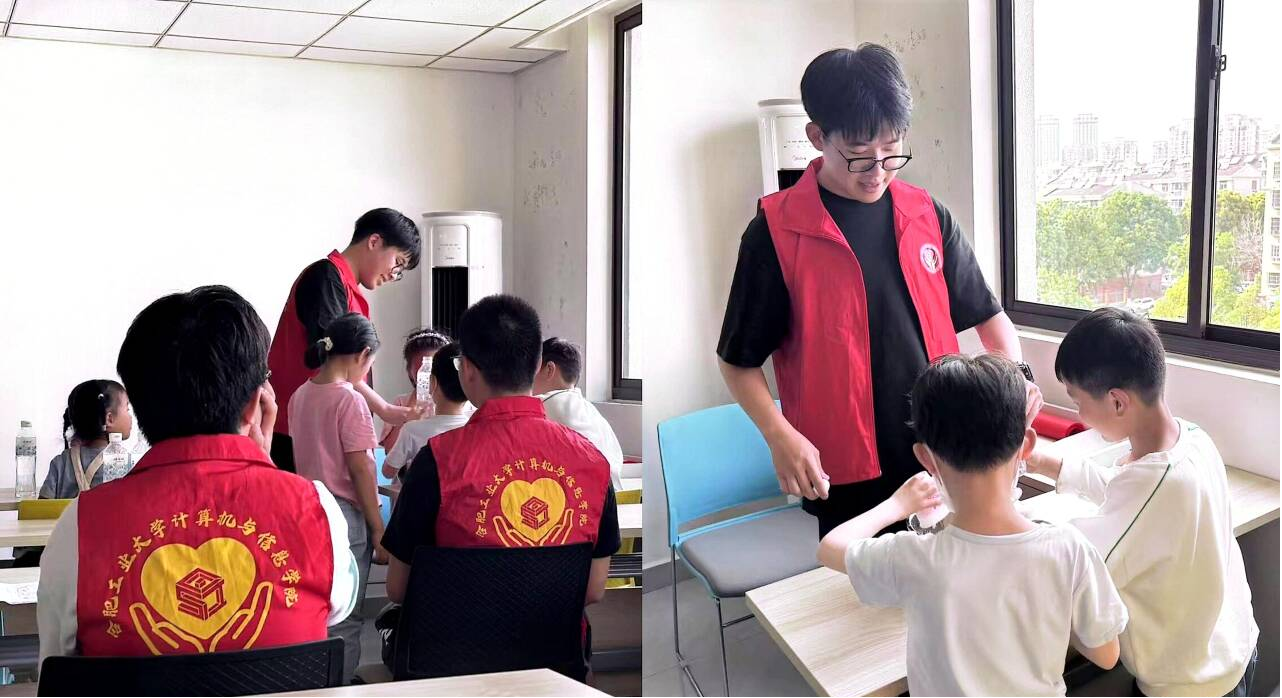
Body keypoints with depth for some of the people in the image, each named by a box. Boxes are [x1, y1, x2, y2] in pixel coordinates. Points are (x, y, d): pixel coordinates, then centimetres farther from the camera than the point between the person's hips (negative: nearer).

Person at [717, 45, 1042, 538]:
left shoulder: (928, 216, 4)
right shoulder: (776, 232, -9)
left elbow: (986, 313, 13)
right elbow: (739, 360, -4)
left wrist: (1016, 372, -6)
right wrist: (780, 434, -19)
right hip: (846, 479, -4)